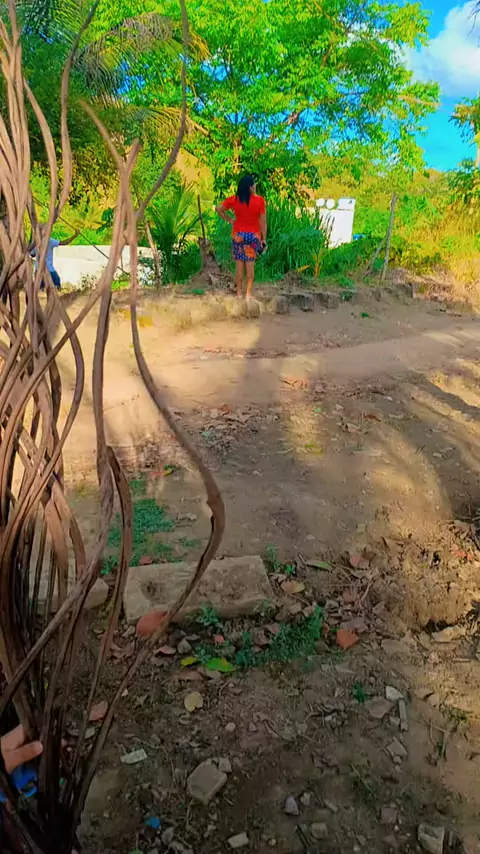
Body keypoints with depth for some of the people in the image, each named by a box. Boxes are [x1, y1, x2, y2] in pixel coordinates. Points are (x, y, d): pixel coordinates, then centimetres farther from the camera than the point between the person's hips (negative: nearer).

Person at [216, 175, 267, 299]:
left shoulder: (234, 199, -3)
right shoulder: (259, 200, -8)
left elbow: (218, 209, 0)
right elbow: (263, 221, -7)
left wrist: (229, 219, 7)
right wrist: (264, 239, 0)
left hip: (238, 235, 1)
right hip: (253, 235, -1)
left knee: (239, 264, 6)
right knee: (250, 264, 4)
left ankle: (239, 293, 10)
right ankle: (248, 293, 6)